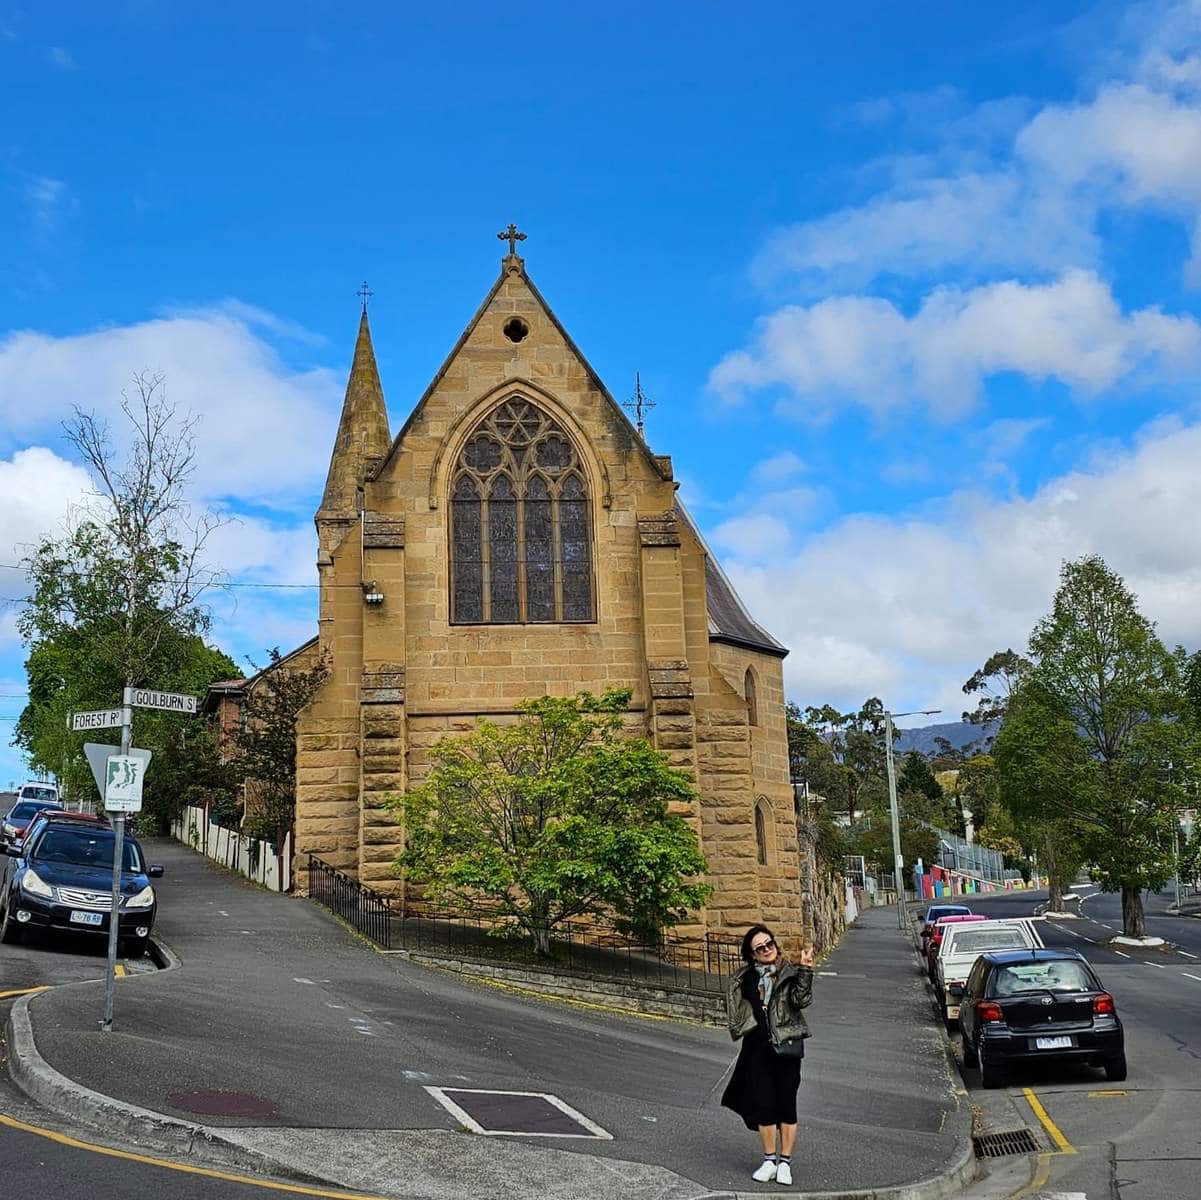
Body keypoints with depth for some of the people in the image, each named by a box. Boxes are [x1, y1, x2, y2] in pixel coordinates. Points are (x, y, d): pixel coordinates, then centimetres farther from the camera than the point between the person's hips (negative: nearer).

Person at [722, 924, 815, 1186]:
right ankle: (769, 1160, 19)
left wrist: (805, 970, -26)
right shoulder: (745, 979, 8)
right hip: (757, 1048, 3)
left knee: (786, 1104, 2)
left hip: (786, 1046, -3)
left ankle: (785, 1162, 13)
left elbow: (801, 999, -19)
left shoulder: (790, 973, -3)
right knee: (762, 1104, 6)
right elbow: (736, 1009, 21)